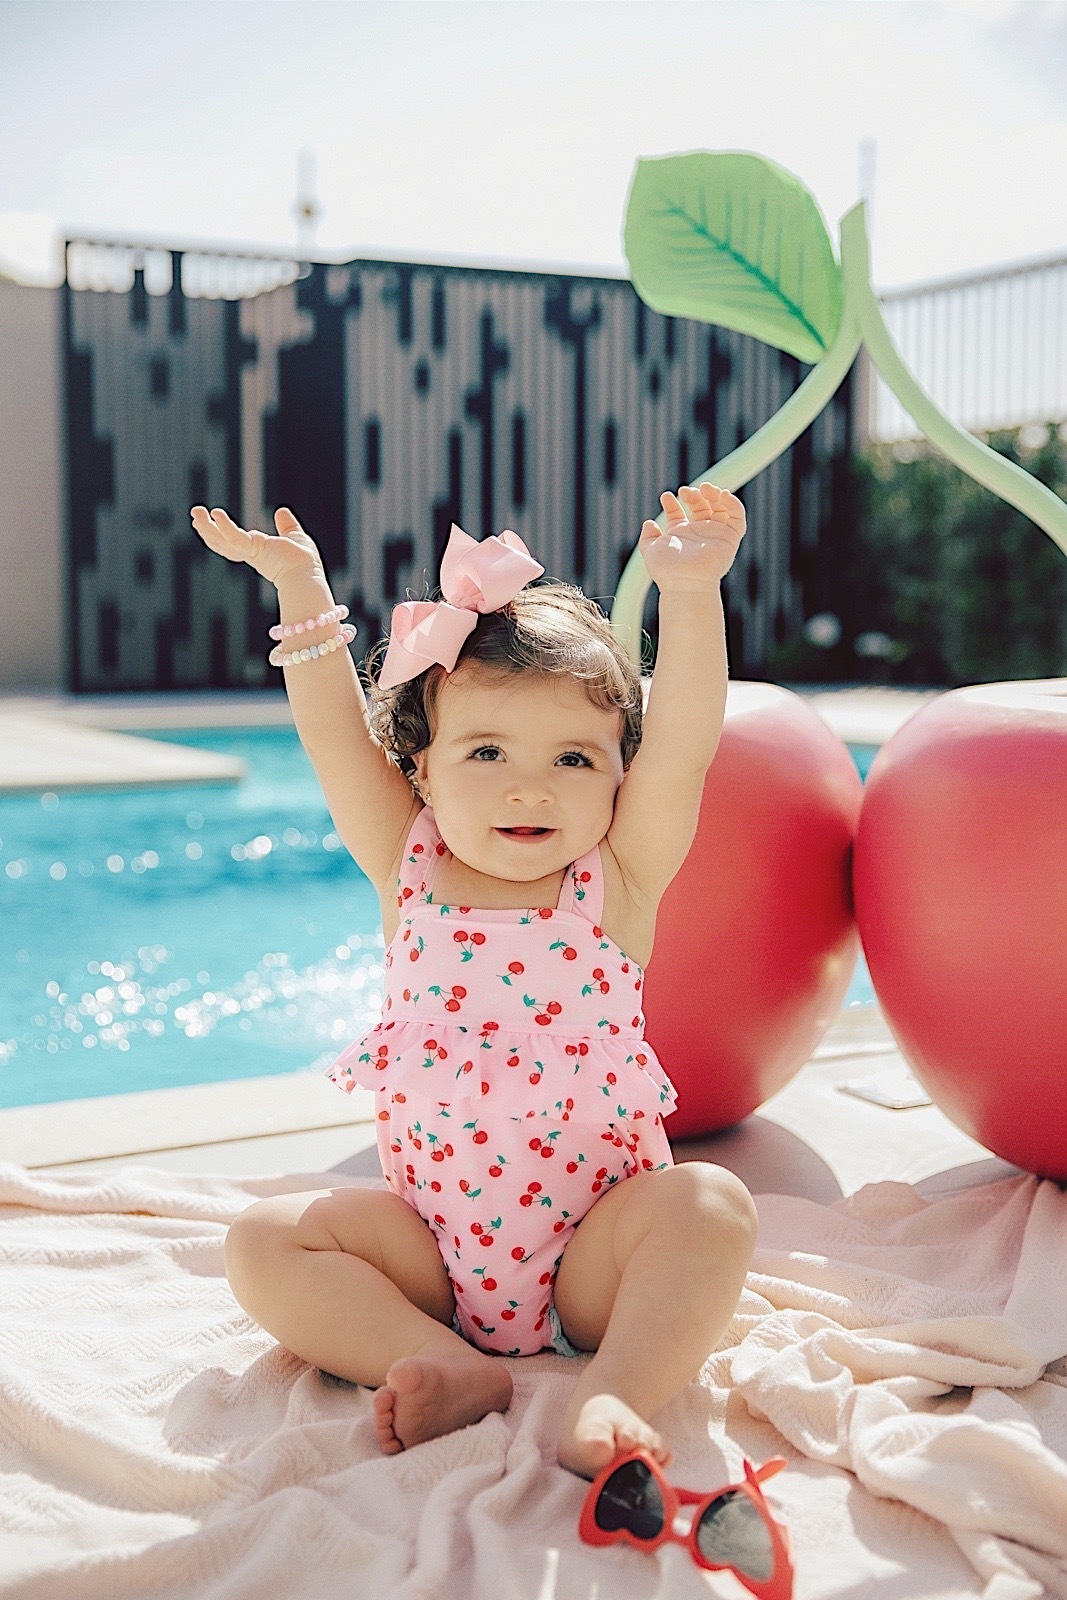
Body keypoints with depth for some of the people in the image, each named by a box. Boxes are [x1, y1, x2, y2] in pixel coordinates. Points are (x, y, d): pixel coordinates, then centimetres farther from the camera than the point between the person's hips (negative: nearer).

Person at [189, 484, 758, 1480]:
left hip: (591, 1258, -2)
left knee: (711, 1205, -28)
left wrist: (690, 594, -31)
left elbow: (681, 750, -20)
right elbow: (339, 738, -3)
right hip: (431, 1241, 3)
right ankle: (447, 1365, -23)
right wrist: (301, 587, -9)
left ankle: (613, 1393, -33)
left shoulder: (618, 881, -6)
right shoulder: (411, 873, 0)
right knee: (265, 1241, -14)